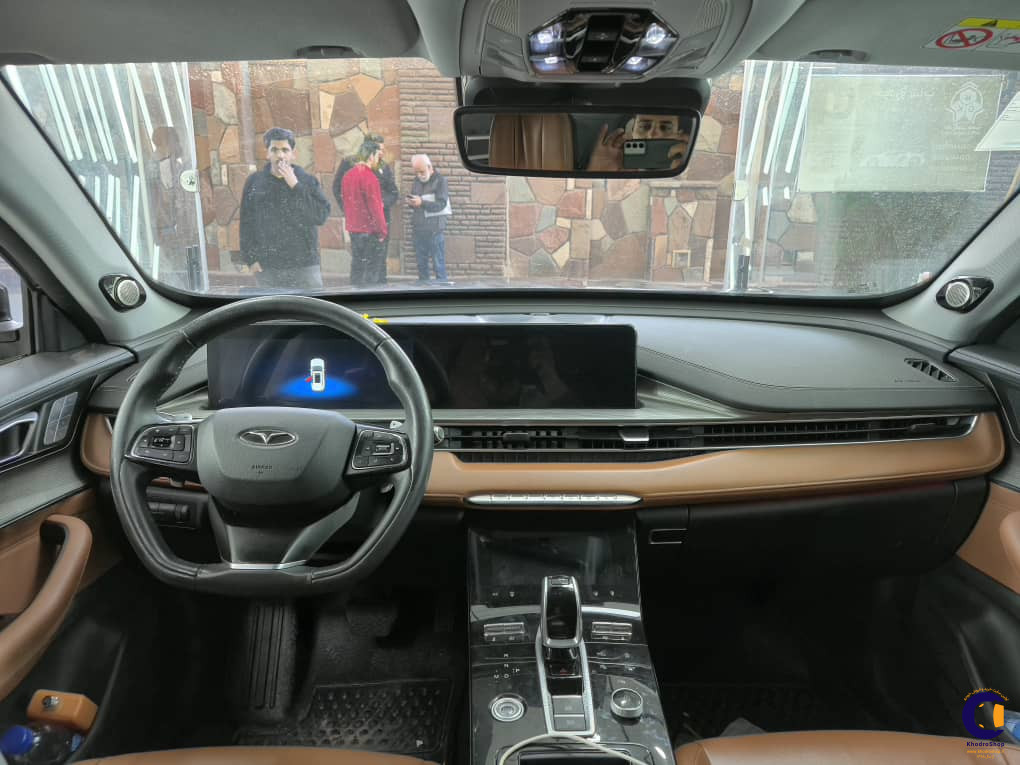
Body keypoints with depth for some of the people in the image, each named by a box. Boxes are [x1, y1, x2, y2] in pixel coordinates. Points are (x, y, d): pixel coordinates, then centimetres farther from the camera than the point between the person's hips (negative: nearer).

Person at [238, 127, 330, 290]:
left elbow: (322, 216, -9)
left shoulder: (307, 181, 4)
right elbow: (247, 223, 7)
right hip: (266, 268, 1)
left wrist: (295, 186, -12)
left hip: (305, 265, -1)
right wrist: (249, 258, 1)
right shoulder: (254, 182, 6)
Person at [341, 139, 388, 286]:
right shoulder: (369, 176, -16)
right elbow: (375, 206, -17)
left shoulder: (347, 175, 8)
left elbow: (345, 201, 15)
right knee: (374, 269, -3)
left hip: (353, 228, 8)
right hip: (369, 230, -8)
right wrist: (382, 230, -11)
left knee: (357, 266, 14)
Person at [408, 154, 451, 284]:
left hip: (435, 229, -6)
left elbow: (441, 205, -14)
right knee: (421, 263, 11)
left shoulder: (440, 181, -5)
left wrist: (421, 202, -25)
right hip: (419, 228, 6)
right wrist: (411, 202, -3)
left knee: (438, 263, -3)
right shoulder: (417, 181, 13)